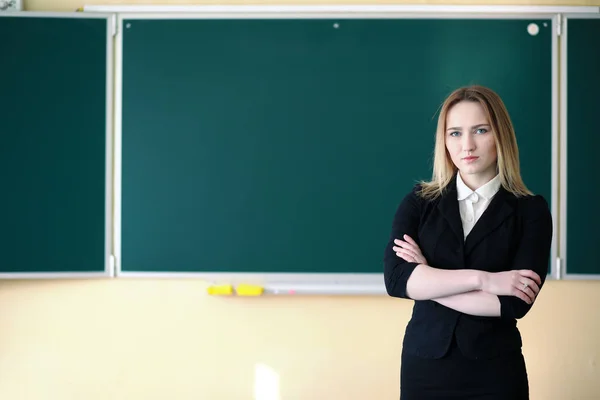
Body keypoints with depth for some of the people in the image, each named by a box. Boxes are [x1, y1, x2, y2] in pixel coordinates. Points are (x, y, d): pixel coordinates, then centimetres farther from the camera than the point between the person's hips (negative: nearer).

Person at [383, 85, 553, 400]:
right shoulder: (419, 202, 1)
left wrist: (427, 282, -10)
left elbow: (514, 302, -14)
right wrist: (481, 278, -18)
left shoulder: (531, 211, -4)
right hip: (424, 365, 2)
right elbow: (395, 278, -12)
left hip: (496, 372, -1)